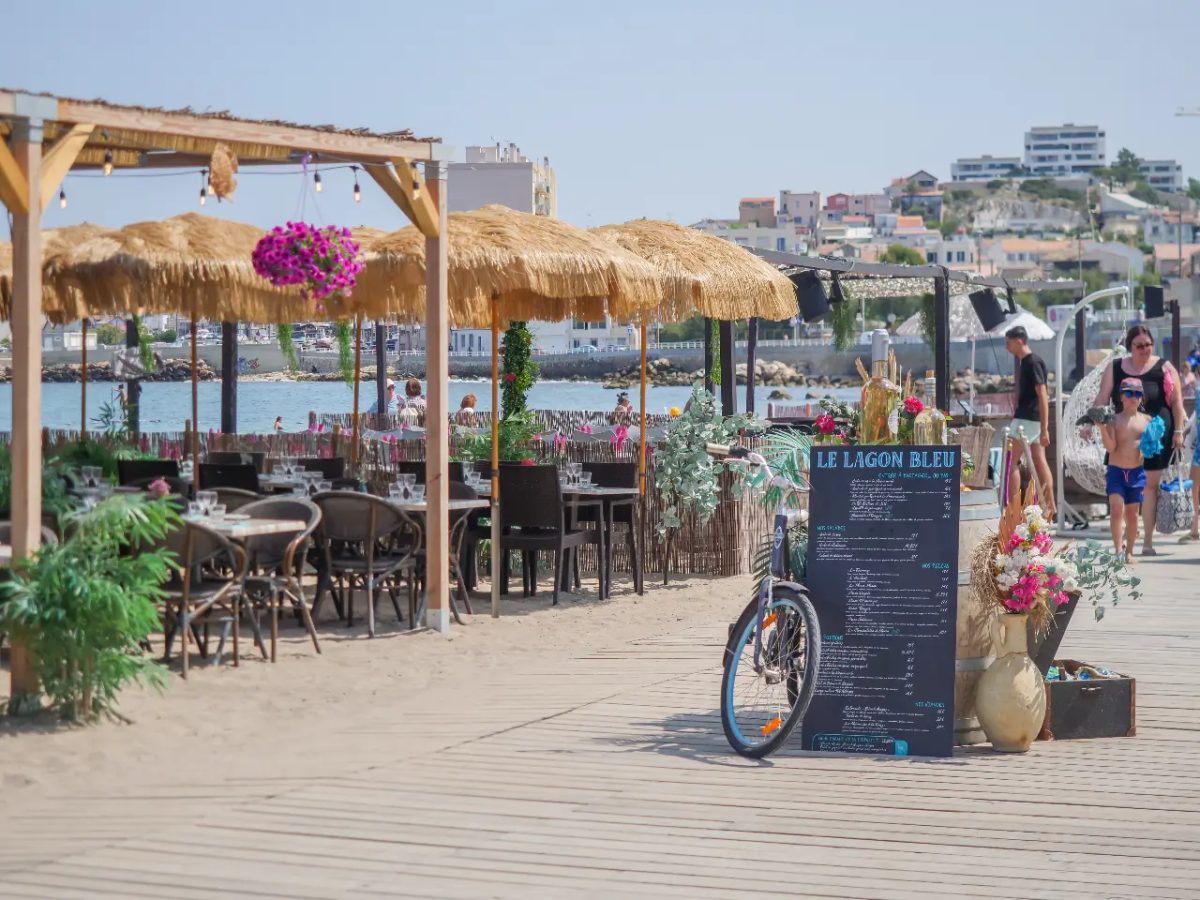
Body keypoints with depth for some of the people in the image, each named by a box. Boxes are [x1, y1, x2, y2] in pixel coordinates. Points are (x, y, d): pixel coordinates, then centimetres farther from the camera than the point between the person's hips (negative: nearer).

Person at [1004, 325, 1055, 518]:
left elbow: (1043, 396, -20)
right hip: (1028, 418, 10)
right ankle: (1050, 506, 12)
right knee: (1040, 461, 10)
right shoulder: (1026, 362, 14)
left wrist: (1044, 429, -24)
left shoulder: (1033, 362, -16)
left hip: (1027, 419, -10)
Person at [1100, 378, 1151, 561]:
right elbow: (1110, 447, -12)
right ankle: (1118, 548, -12)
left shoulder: (1146, 420, 4)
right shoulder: (1114, 420, -3)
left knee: (1132, 513, 8)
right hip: (1116, 471, -2)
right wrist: (1102, 427, -21)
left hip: (1137, 472, 2)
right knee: (1116, 509, -16)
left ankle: (1129, 551, 18)